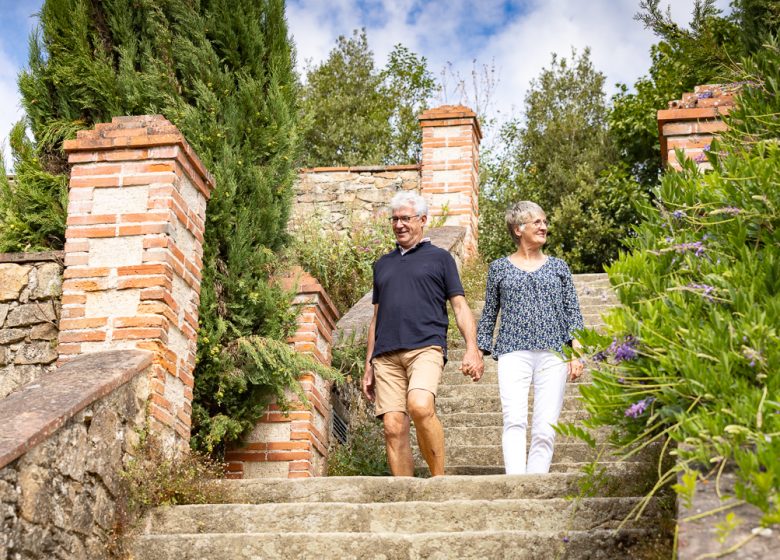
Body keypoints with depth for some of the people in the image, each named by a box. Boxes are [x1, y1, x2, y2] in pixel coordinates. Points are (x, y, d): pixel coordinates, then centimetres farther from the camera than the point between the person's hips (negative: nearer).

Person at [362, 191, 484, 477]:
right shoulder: (383, 263, 25)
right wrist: (368, 365, 21)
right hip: (387, 354, 4)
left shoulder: (439, 258, 14)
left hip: (425, 347, -4)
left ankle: (439, 478, -15)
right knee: (393, 427, -6)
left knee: (420, 406, -29)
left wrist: (472, 348, -7)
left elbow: (460, 306, 8)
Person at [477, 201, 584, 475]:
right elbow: (489, 313, 17)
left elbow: (573, 311, 12)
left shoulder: (558, 266, 16)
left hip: (553, 353, 1)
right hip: (513, 352, -1)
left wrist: (577, 352, 0)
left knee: (545, 428, -5)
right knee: (514, 421, -19)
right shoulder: (499, 267, 13)